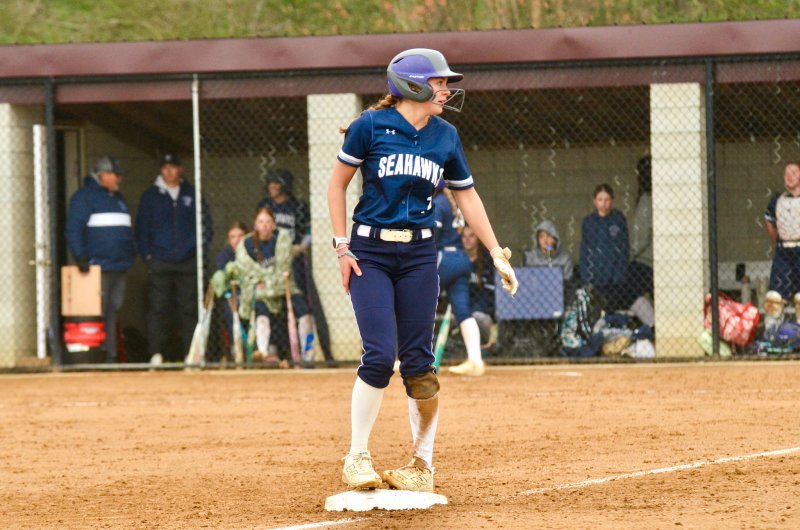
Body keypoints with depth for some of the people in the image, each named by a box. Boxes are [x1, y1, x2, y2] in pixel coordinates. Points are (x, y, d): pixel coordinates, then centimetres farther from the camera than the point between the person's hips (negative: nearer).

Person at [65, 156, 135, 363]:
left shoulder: (118, 199, 24)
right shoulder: (85, 197, -2)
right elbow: (73, 229, -10)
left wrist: (130, 255, 20)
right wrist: (80, 256, -19)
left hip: (120, 267, 8)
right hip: (98, 266, -8)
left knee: (113, 311, 8)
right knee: (98, 312, -12)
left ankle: (111, 355, 9)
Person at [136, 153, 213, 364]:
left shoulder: (191, 195, 9)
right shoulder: (151, 196, 7)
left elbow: (206, 226, 11)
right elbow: (141, 228, 8)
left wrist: (198, 250, 0)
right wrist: (148, 255, -2)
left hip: (188, 262, 1)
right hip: (160, 263, -1)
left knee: (189, 309, 2)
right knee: (157, 309, -6)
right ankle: (156, 353, -5)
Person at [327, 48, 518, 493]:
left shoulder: (446, 136, 6)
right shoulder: (371, 125, -6)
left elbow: (467, 196, 14)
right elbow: (338, 183, 1)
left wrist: (497, 253, 9)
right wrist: (342, 246, -4)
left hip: (420, 254, 3)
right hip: (370, 252, -3)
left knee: (418, 361, 1)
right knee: (380, 355, -13)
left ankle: (423, 465, 10)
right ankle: (357, 456, 0)